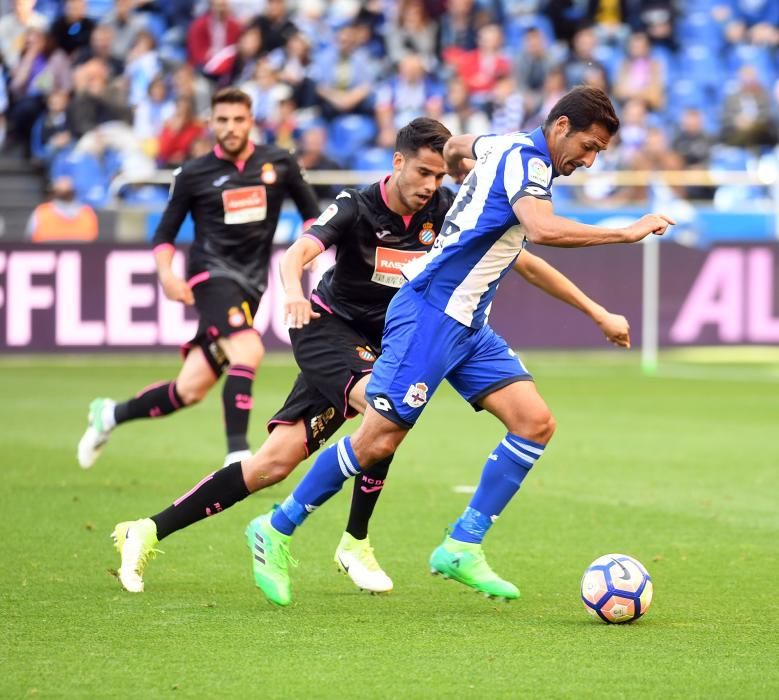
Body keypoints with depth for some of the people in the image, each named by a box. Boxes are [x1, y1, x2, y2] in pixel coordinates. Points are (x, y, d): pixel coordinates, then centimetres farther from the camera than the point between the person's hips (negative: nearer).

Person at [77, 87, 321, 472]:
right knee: (247, 351, -30)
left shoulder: (279, 163, 5)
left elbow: (310, 210, 16)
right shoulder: (193, 175, 0)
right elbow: (165, 232, 6)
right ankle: (237, 454, -26)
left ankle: (111, 414, 22)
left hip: (252, 285, 3)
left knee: (190, 389, 1)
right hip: (213, 275, -3)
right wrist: (166, 273, -12)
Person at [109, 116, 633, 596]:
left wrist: (598, 313, -6)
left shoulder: (446, 210, -8)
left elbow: (521, 260, -4)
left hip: (378, 347, 5)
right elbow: (299, 253, -33)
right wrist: (294, 290, -59)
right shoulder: (357, 208, -17)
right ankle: (356, 544, -15)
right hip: (327, 327, -5)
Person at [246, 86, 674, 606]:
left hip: (467, 325, 10)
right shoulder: (525, 159, -15)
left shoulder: (509, 148, 13)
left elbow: (456, 147, 34)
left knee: (535, 423, -3)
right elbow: (543, 229, -34)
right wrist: (626, 233, -28)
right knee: (379, 441, -8)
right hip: (430, 314, -10)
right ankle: (277, 532, 8)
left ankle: (463, 548, -1)